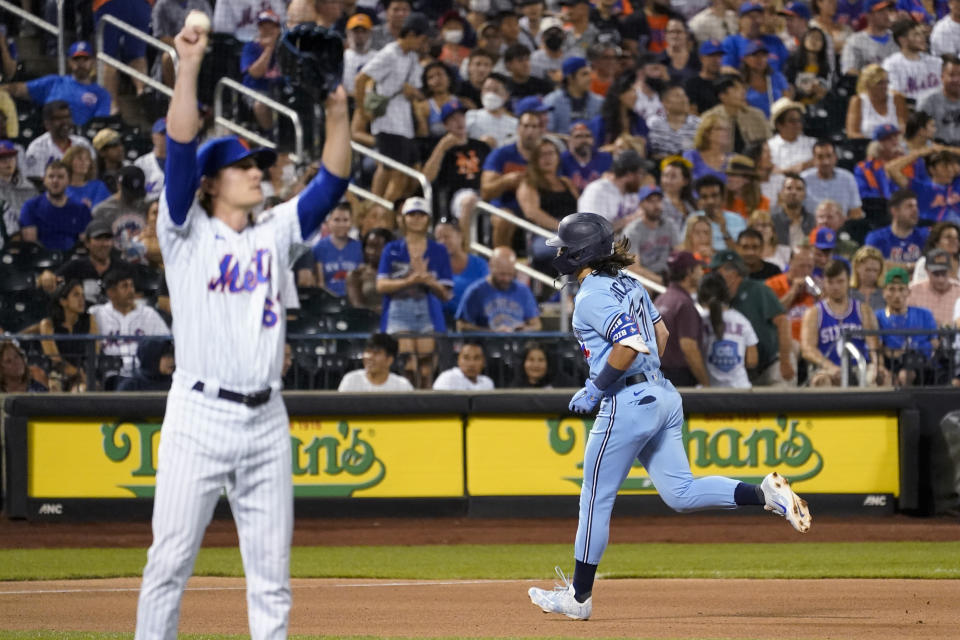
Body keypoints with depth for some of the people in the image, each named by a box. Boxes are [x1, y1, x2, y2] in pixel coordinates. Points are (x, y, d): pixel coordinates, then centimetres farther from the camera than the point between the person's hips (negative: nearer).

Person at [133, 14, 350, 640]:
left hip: (266, 419, 4)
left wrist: (337, 109, -5)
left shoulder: (276, 232, 14)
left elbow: (332, 183, 7)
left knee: (272, 573, 5)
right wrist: (189, 67, -20)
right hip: (199, 416, -4)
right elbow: (180, 152, -11)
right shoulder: (188, 233, 1)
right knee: (170, 562, -4)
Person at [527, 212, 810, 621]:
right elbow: (660, 334, 21)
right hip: (663, 397, 9)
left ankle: (578, 596, 10)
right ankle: (766, 495, -8)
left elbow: (629, 346, -26)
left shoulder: (592, 297, -15)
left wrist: (595, 391, -16)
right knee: (681, 493, 8)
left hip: (627, 403, -9)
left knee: (595, 499, 3)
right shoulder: (627, 284, 13)